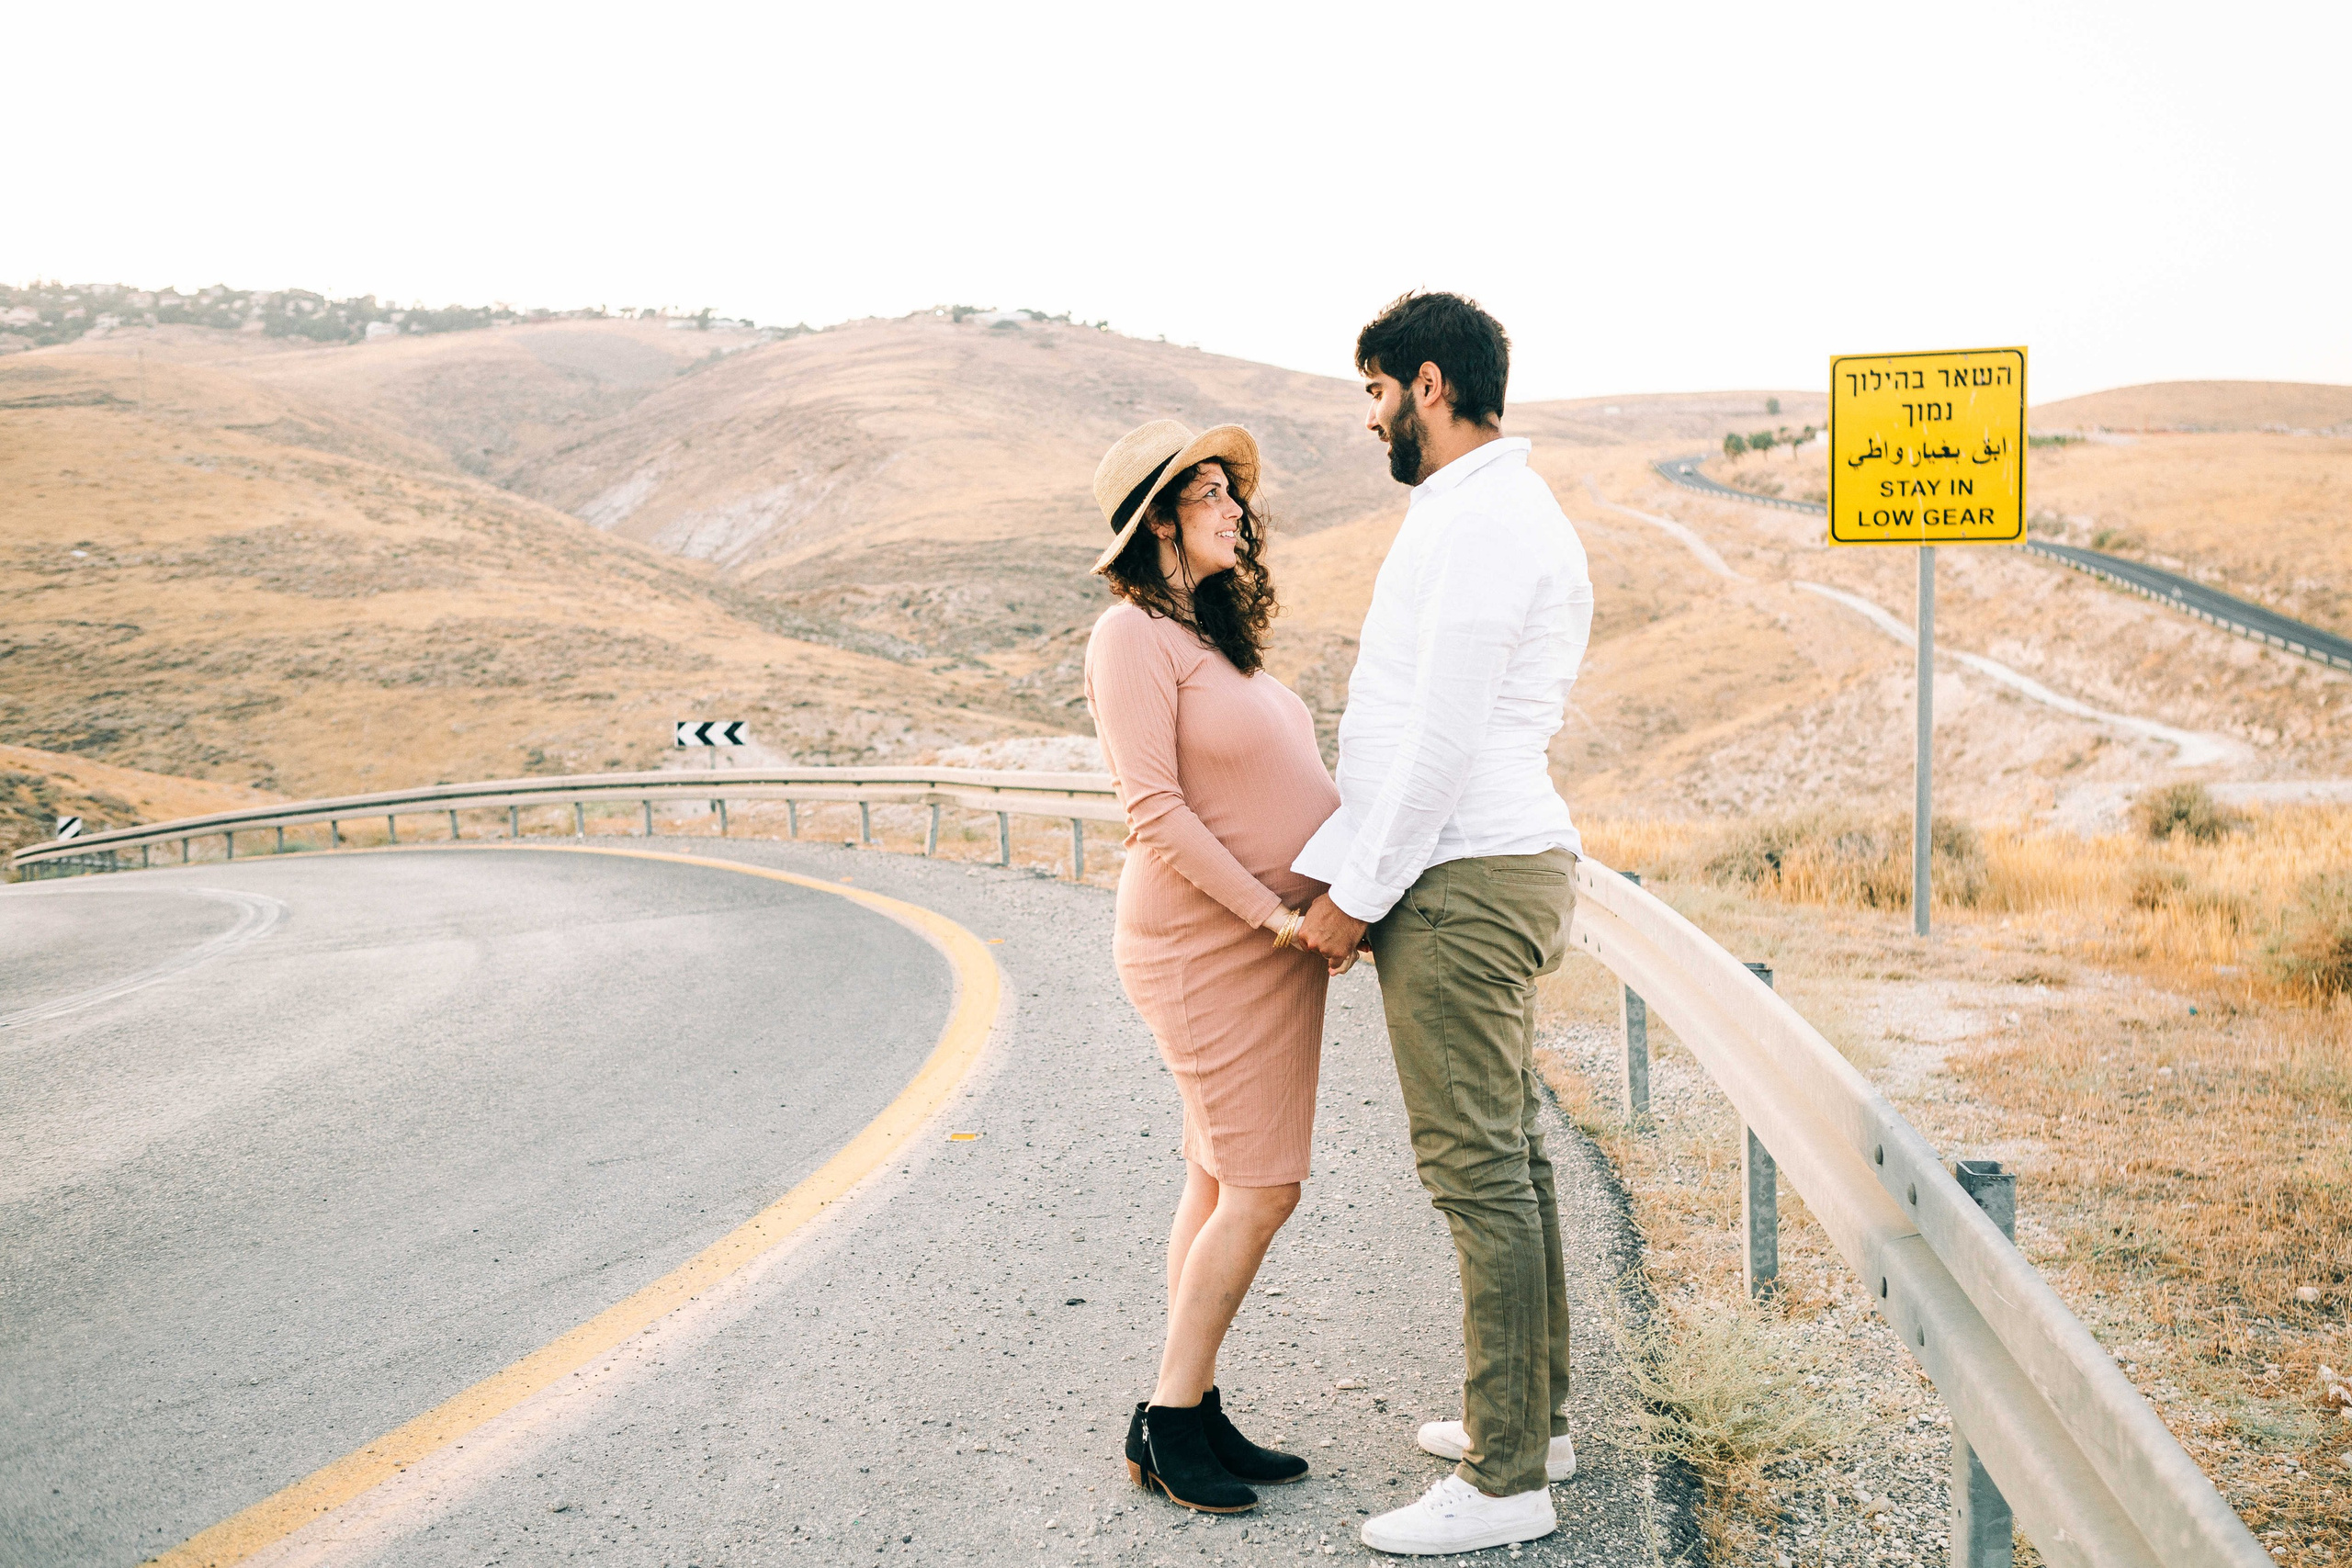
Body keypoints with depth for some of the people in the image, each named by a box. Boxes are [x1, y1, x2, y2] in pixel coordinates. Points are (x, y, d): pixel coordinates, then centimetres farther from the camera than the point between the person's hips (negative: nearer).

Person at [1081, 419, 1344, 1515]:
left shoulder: (1216, 636, 15)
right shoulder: (1134, 635, -14)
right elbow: (1155, 810, -20)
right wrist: (1277, 916, -19)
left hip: (1271, 945, 9)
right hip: (1211, 944, -9)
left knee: (1221, 1185, 11)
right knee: (1261, 1188, -6)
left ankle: (1192, 1416, 18)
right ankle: (1166, 1423, 6)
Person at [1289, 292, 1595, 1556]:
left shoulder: (1477, 519, -15)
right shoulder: (1498, 512, 18)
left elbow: (1445, 738, -20)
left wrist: (1357, 892, -14)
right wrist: (1340, 868, 10)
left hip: (1461, 881, -11)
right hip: (1495, 868, 11)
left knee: (1473, 1166, -6)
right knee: (1506, 1152, 16)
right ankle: (1531, 1416, 28)